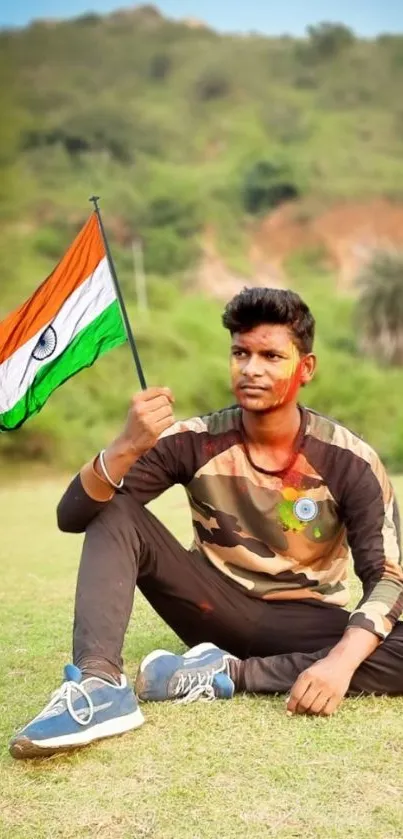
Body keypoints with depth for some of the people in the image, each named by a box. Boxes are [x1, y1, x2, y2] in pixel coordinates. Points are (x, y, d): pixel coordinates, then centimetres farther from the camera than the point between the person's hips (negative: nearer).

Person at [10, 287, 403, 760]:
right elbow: (72, 516, -17)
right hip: (217, 609, 1)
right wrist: (128, 446, -38)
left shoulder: (349, 461, -14)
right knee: (113, 513, -19)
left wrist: (342, 661, -37)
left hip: (301, 622, -1)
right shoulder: (195, 442, -12)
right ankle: (100, 685, -37)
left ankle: (222, 674, -24)